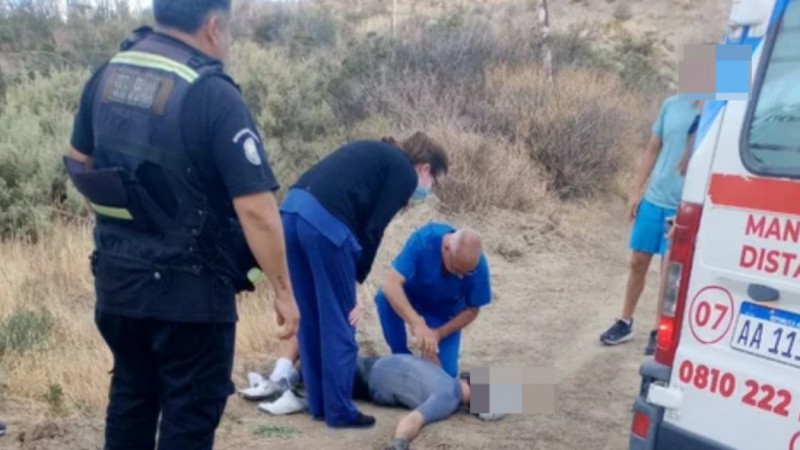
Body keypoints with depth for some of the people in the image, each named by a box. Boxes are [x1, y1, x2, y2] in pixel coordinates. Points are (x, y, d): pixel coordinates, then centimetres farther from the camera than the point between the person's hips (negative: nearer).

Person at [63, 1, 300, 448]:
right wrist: (283, 289, -14)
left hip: (116, 276, 7)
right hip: (188, 287, -7)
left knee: (130, 395, 24)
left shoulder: (107, 75, 3)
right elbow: (256, 209, -22)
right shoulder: (214, 96, -19)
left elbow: (80, 163, 16)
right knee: (190, 413, 8)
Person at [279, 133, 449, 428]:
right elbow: (372, 230, -1)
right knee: (339, 323, 3)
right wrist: (357, 278, 9)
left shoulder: (378, 153, 29)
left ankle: (319, 404, 25)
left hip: (292, 210, 9)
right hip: (324, 223, -9)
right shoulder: (405, 174, 5)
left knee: (309, 318, 16)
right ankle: (339, 411, 11)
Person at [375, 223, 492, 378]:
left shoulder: (478, 268, -30)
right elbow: (390, 285, -44)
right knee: (385, 297, -35)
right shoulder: (423, 239, -36)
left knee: (445, 372, -14)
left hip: (444, 312, 1)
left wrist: (439, 333, -26)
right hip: (412, 295, -1)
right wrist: (417, 324, -55)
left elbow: (472, 310, -14)